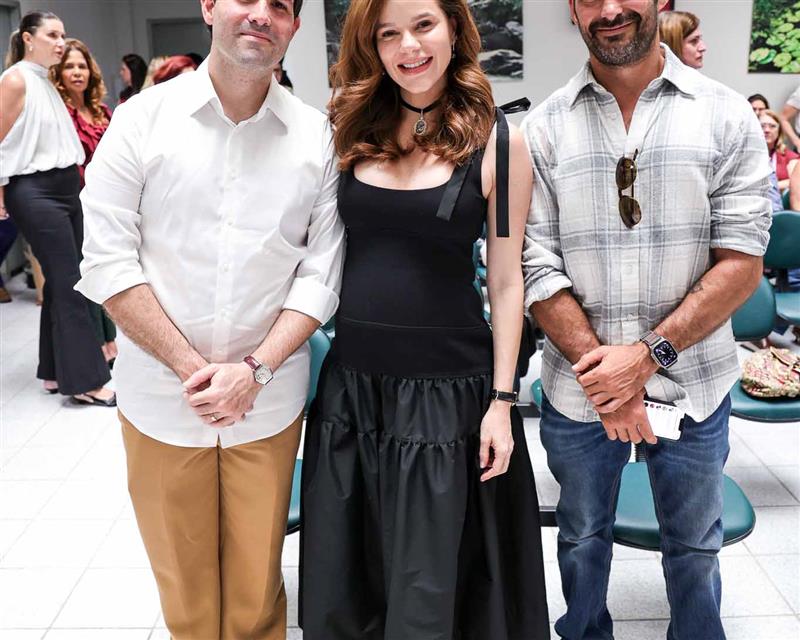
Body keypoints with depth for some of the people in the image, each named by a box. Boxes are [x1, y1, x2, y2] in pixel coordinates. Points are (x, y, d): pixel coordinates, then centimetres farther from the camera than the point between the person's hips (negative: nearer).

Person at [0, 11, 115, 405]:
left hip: (65, 189, 8)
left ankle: (55, 372, 18)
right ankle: (85, 381, -4)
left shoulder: (46, 82, 16)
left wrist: (77, 181, 13)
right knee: (69, 284, -9)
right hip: (36, 194, -8)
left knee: (60, 282, 10)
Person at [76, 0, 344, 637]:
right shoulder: (142, 118, -3)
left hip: (268, 404, 0)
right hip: (161, 398, 0)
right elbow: (107, 262, -6)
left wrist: (255, 369, -14)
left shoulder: (317, 137, 0)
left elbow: (321, 273, -2)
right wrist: (190, 366, -13)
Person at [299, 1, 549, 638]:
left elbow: (506, 281, -3)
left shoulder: (498, 143, -4)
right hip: (351, 380, 4)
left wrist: (502, 400, -6)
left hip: (447, 387, -3)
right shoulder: (355, 131, 5)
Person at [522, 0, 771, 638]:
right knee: (583, 538, 20)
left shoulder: (726, 115, -5)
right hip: (580, 391, 1)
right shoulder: (543, 128, -4)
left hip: (692, 386, 0)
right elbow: (538, 270, -8)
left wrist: (648, 353, -18)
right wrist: (603, 372, -16)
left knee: (694, 548, 17)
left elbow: (742, 262, -9)